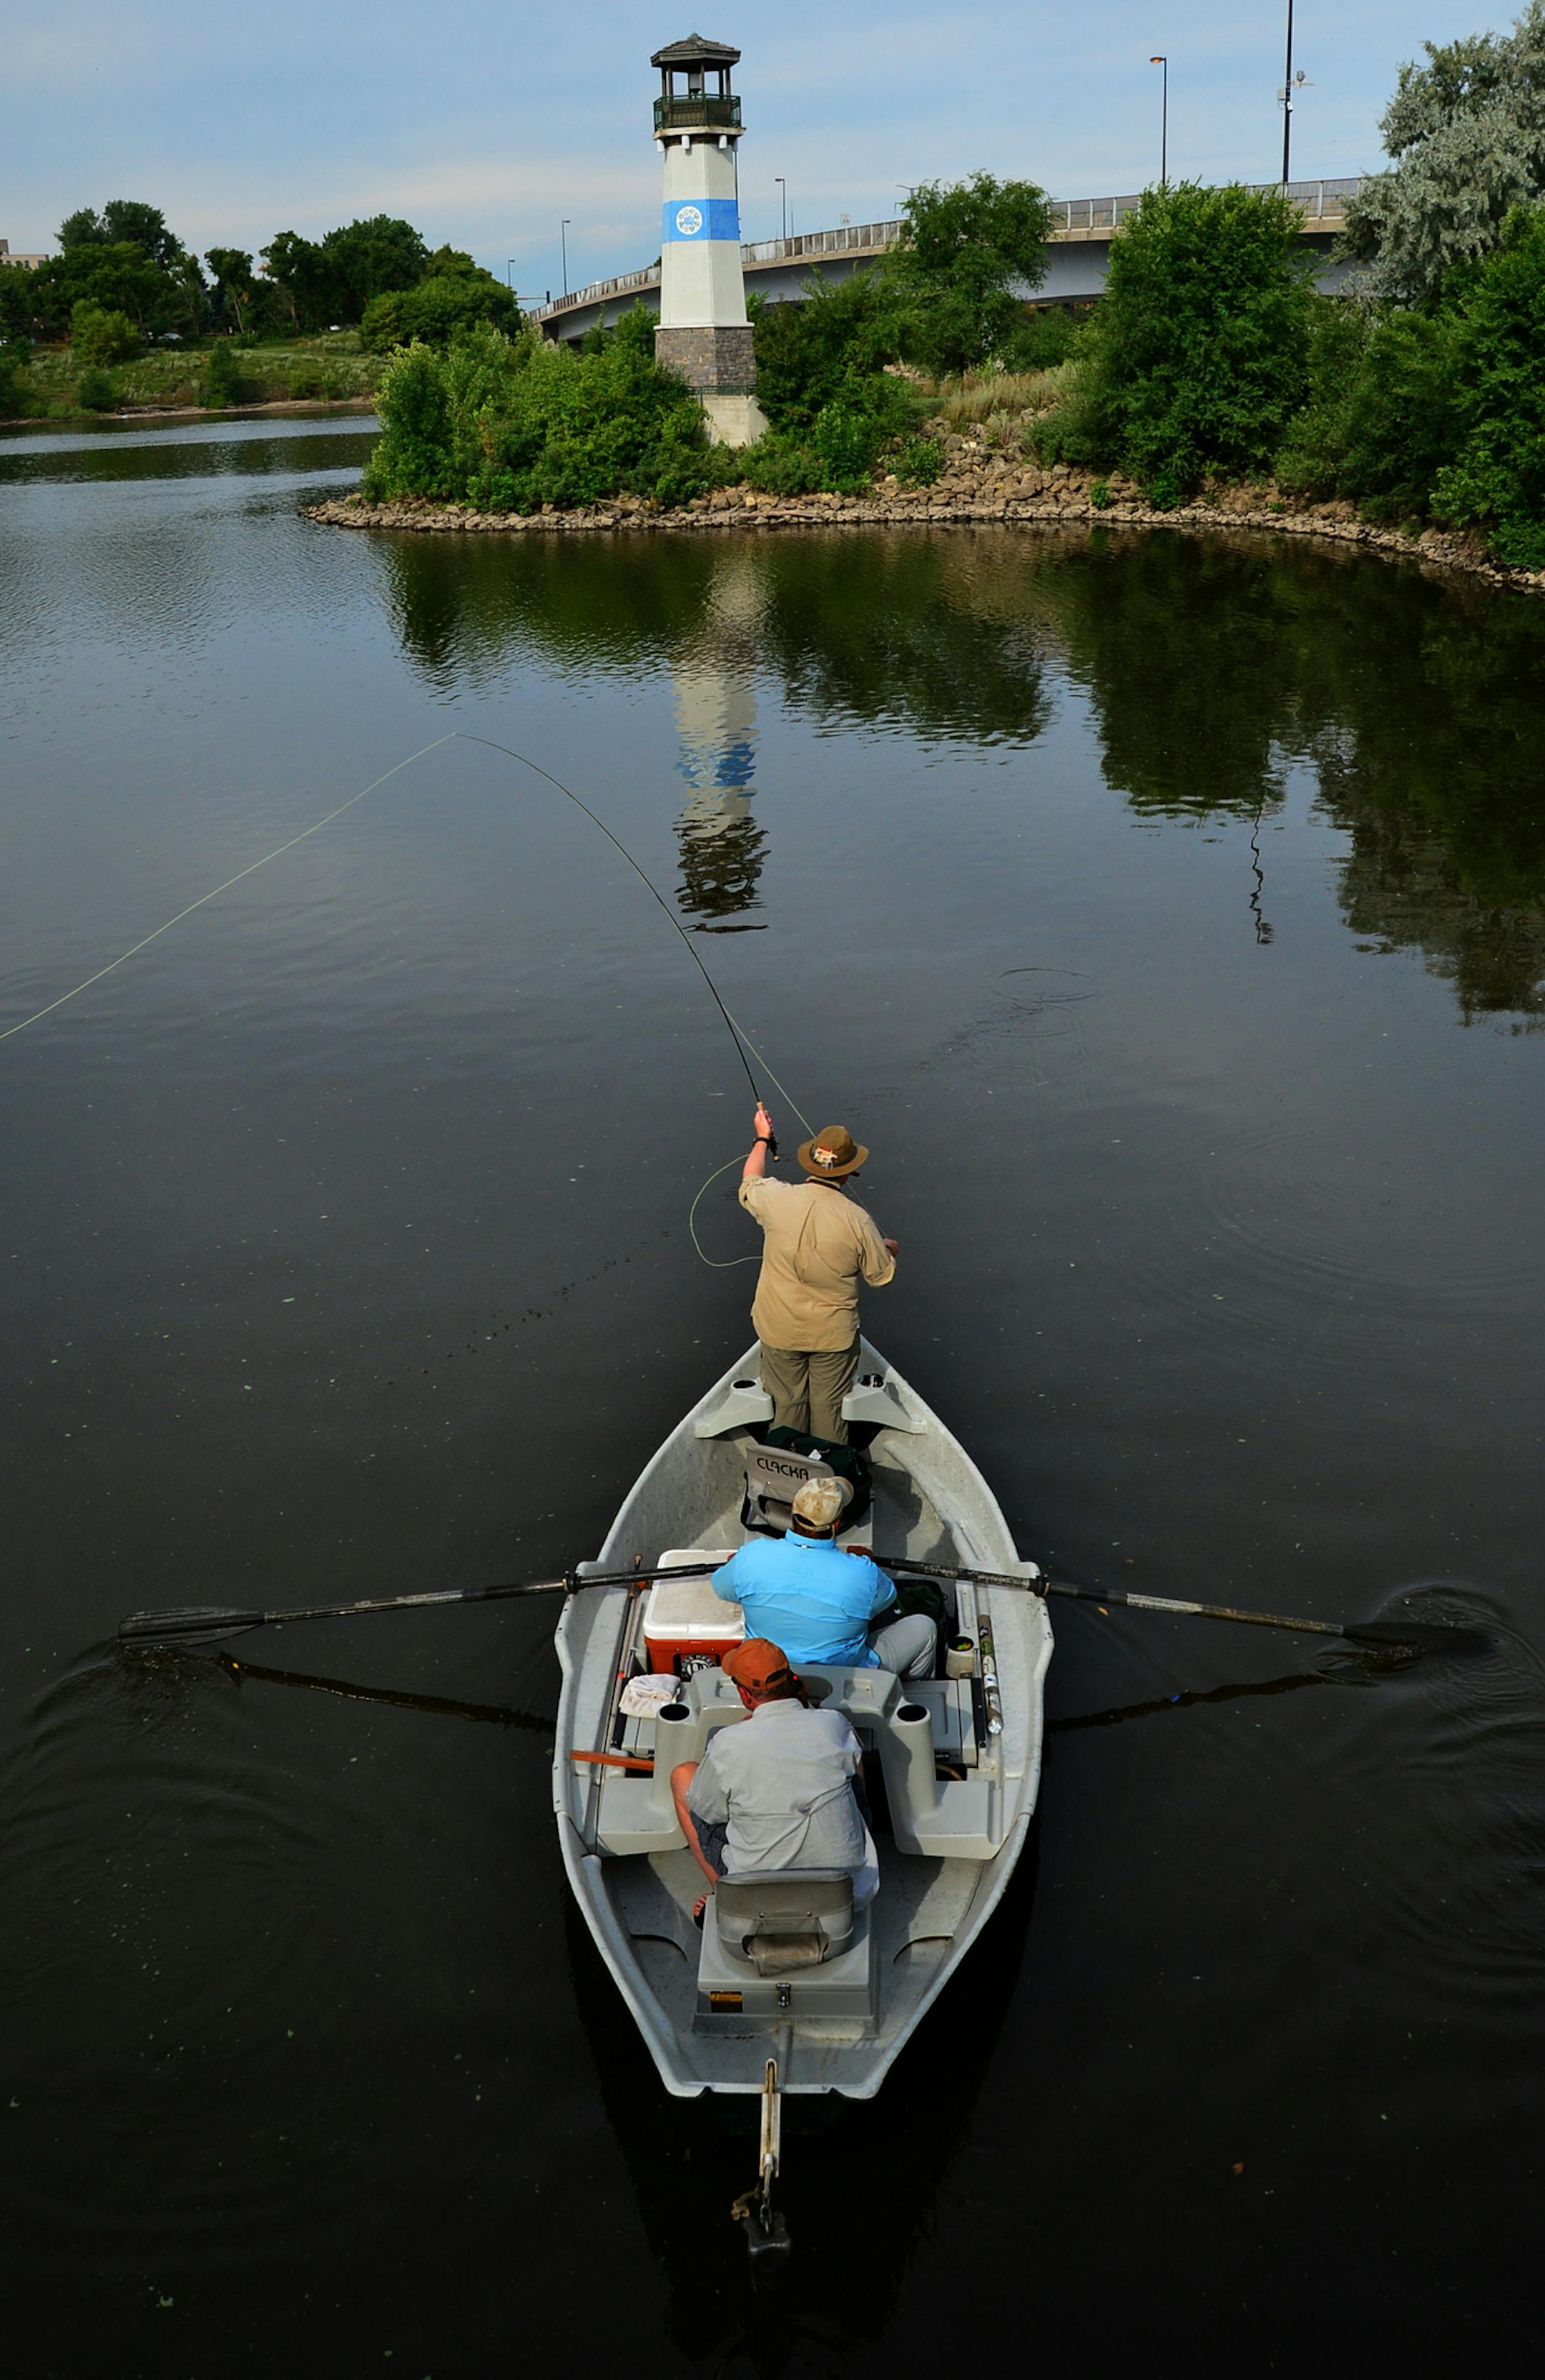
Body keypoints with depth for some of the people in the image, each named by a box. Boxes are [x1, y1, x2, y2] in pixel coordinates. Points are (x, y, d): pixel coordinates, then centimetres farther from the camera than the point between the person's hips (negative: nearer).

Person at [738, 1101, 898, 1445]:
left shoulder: (777, 1198, -15)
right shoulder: (857, 1220, -20)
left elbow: (749, 1184, 10)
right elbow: (881, 1276, -6)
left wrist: (762, 1139, 27)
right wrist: (888, 1249, 18)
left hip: (779, 1329, 2)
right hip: (833, 1333, -2)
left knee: (787, 1402, 18)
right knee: (829, 1405, 15)